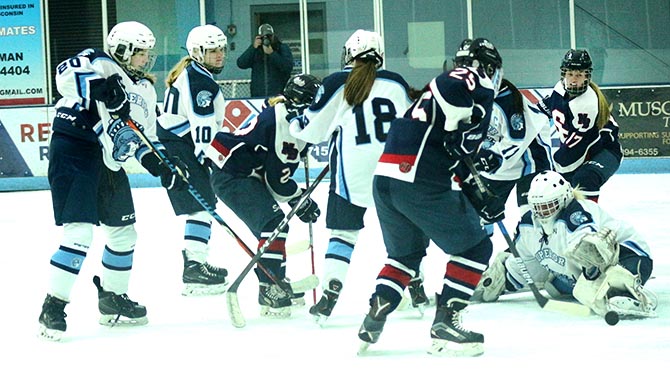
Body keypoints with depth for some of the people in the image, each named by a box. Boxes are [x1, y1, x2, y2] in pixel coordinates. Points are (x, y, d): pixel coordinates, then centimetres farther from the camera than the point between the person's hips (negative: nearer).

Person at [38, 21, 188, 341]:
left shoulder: (145, 90, 16)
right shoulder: (101, 64, -8)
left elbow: (146, 137, 20)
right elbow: (66, 74, -28)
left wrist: (160, 164, 2)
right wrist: (101, 87, -41)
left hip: (108, 164, 9)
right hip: (73, 154, -9)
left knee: (124, 233, 16)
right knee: (79, 232, -17)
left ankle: (112, 301, 35)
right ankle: (53, 308, -10)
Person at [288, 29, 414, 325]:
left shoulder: (337, 84, 0)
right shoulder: (396, 83, 6)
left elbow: (314, 129, 5)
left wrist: (295, 126, 25)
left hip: (351, 173, -2)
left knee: (344, 231, 5)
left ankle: (330, 291, -11)